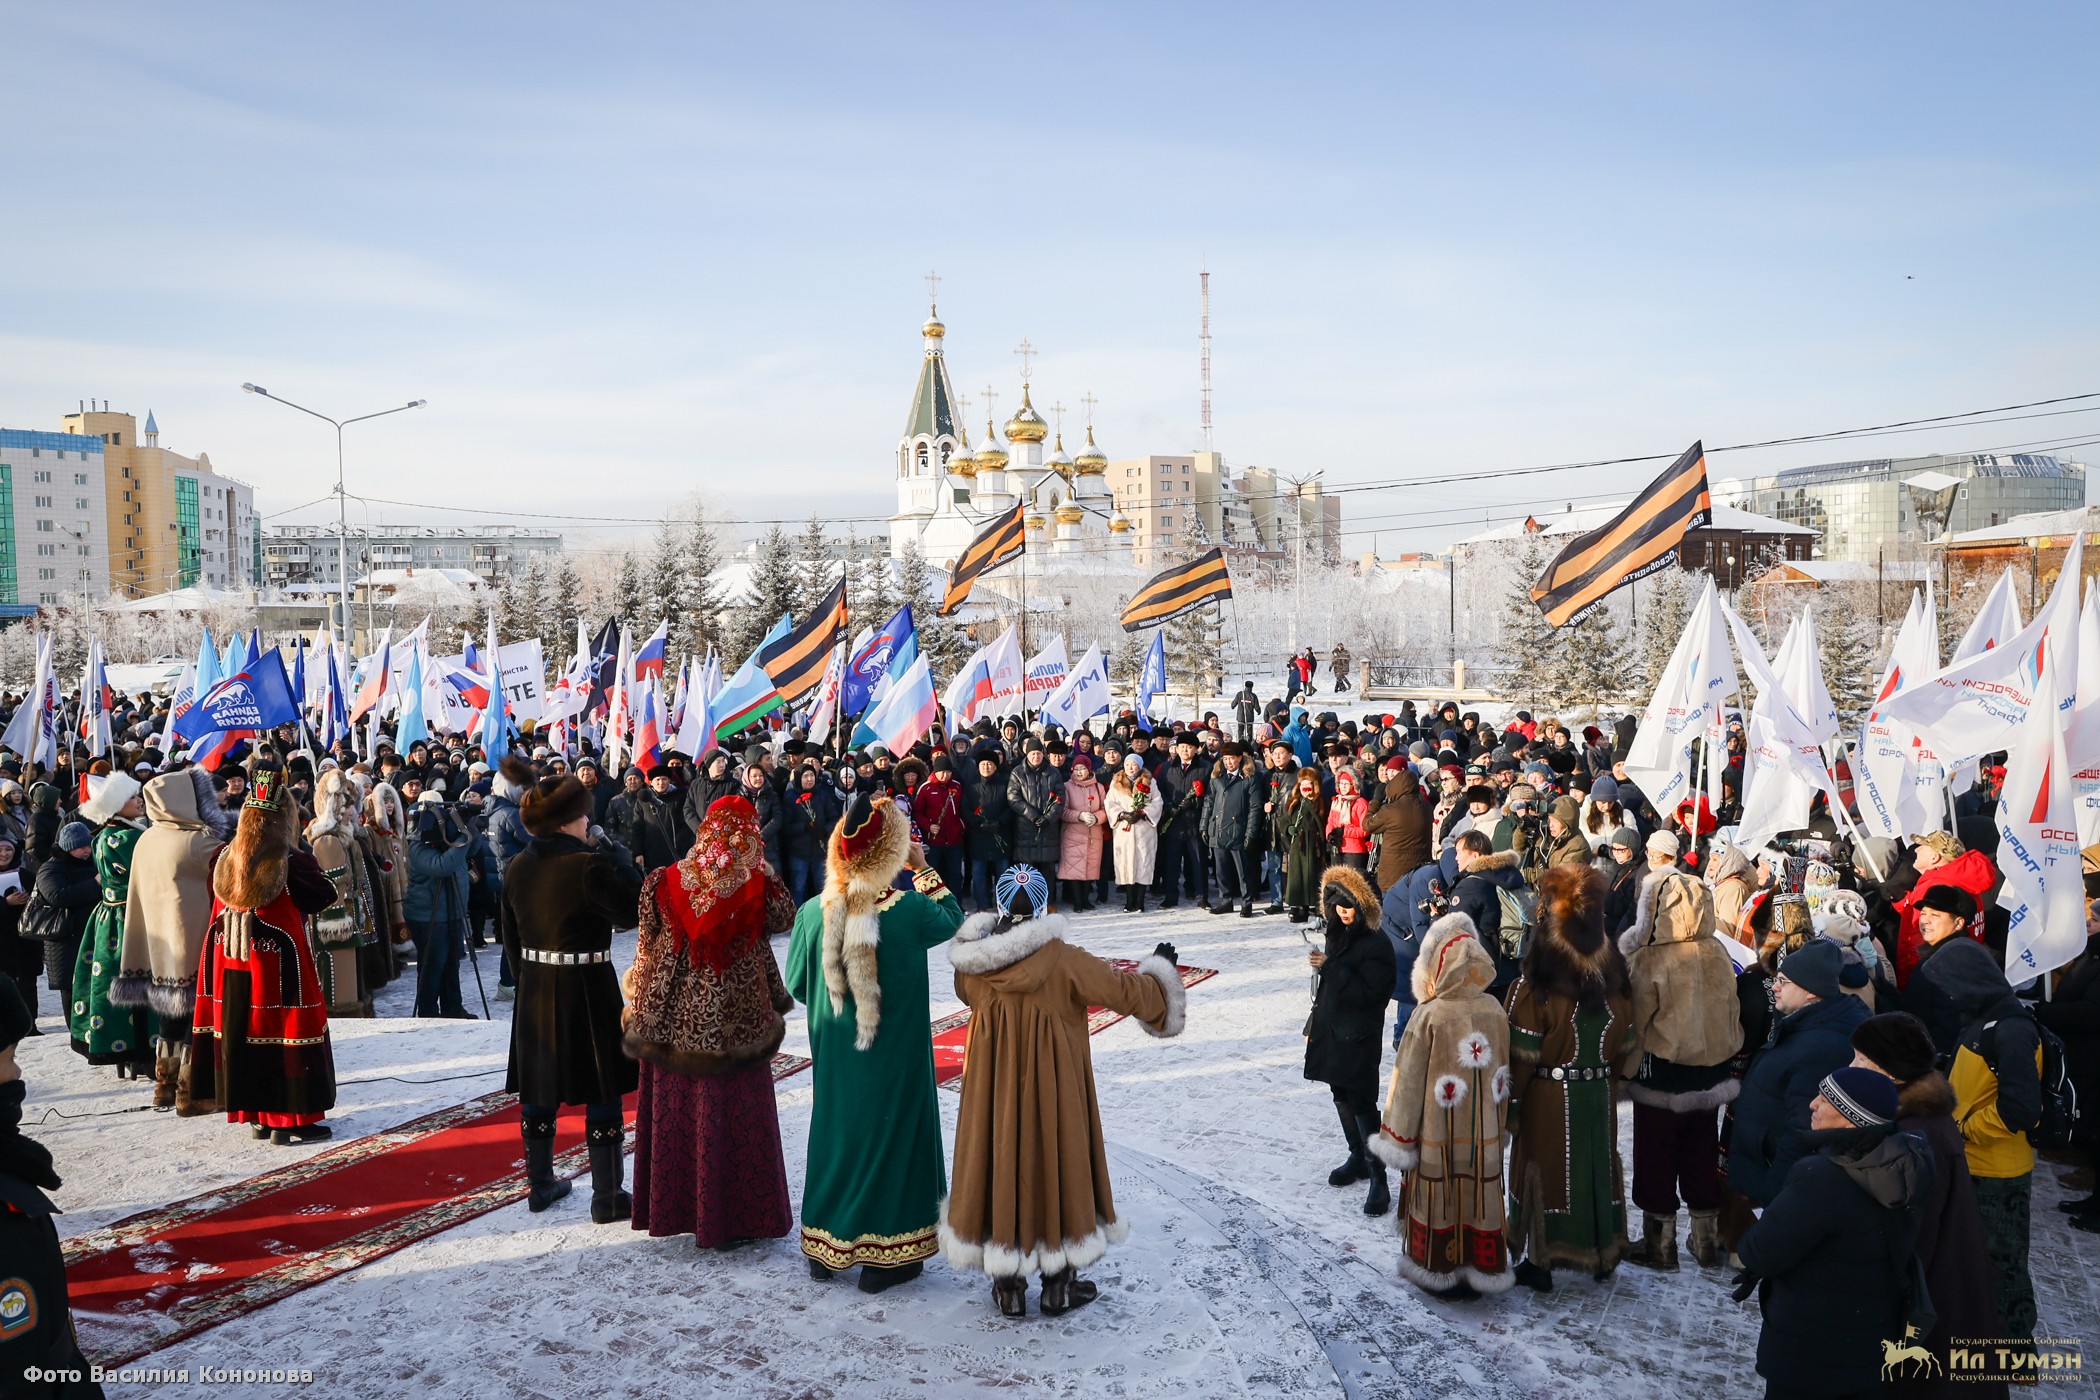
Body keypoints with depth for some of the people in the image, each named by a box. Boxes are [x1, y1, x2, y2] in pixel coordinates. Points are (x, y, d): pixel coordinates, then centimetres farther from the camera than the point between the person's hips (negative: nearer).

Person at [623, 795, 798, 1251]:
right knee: (733, 1117, 7)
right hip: (737, 1021, -3)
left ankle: (668, 1207, 29)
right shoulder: (757, 887, -15)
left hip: (673, 1017, 3)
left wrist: (637, 1006, 12)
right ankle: (734, 1217, 16)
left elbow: (648, 947, 1)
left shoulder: (664, 882, -6)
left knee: (673, 1110, 17)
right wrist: (764, 872, 5)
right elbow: (786, 919, 5)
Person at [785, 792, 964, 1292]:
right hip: (895, 1058, -3)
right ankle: (886, 1255, 20)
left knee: (834, 1128, 19)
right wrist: (923, 869, 8)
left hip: (834, 1055, 3)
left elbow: (796, 985, 0)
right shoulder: (910, 910, -20)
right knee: (891, 1134, 11)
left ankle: (825, 1249, 32)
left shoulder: (813, 913, -12)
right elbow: (953, 919, 3)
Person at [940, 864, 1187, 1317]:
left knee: (998, 1165, 13)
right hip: (1052, 1087, -3)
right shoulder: (1064, 961, -17)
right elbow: (1124, 990, -9)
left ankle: (1008, 1287, 23)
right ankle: (1059, 1286, 24)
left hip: (992, 1086, 3)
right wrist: (1158, 971, 11)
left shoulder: (972, 964, -7)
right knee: (1055, 1165, 12)